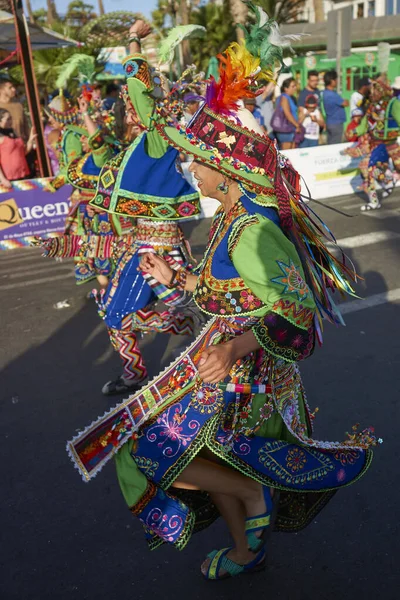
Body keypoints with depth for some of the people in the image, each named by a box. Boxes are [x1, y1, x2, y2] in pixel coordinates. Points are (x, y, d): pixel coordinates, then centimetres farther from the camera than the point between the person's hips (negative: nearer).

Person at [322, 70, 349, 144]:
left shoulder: (325, 92, 8)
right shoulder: (332, 95, -22)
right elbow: (346, 103, -11)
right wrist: (346, 101, 8)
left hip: (330, 123, 10)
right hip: (336, 123, -10)